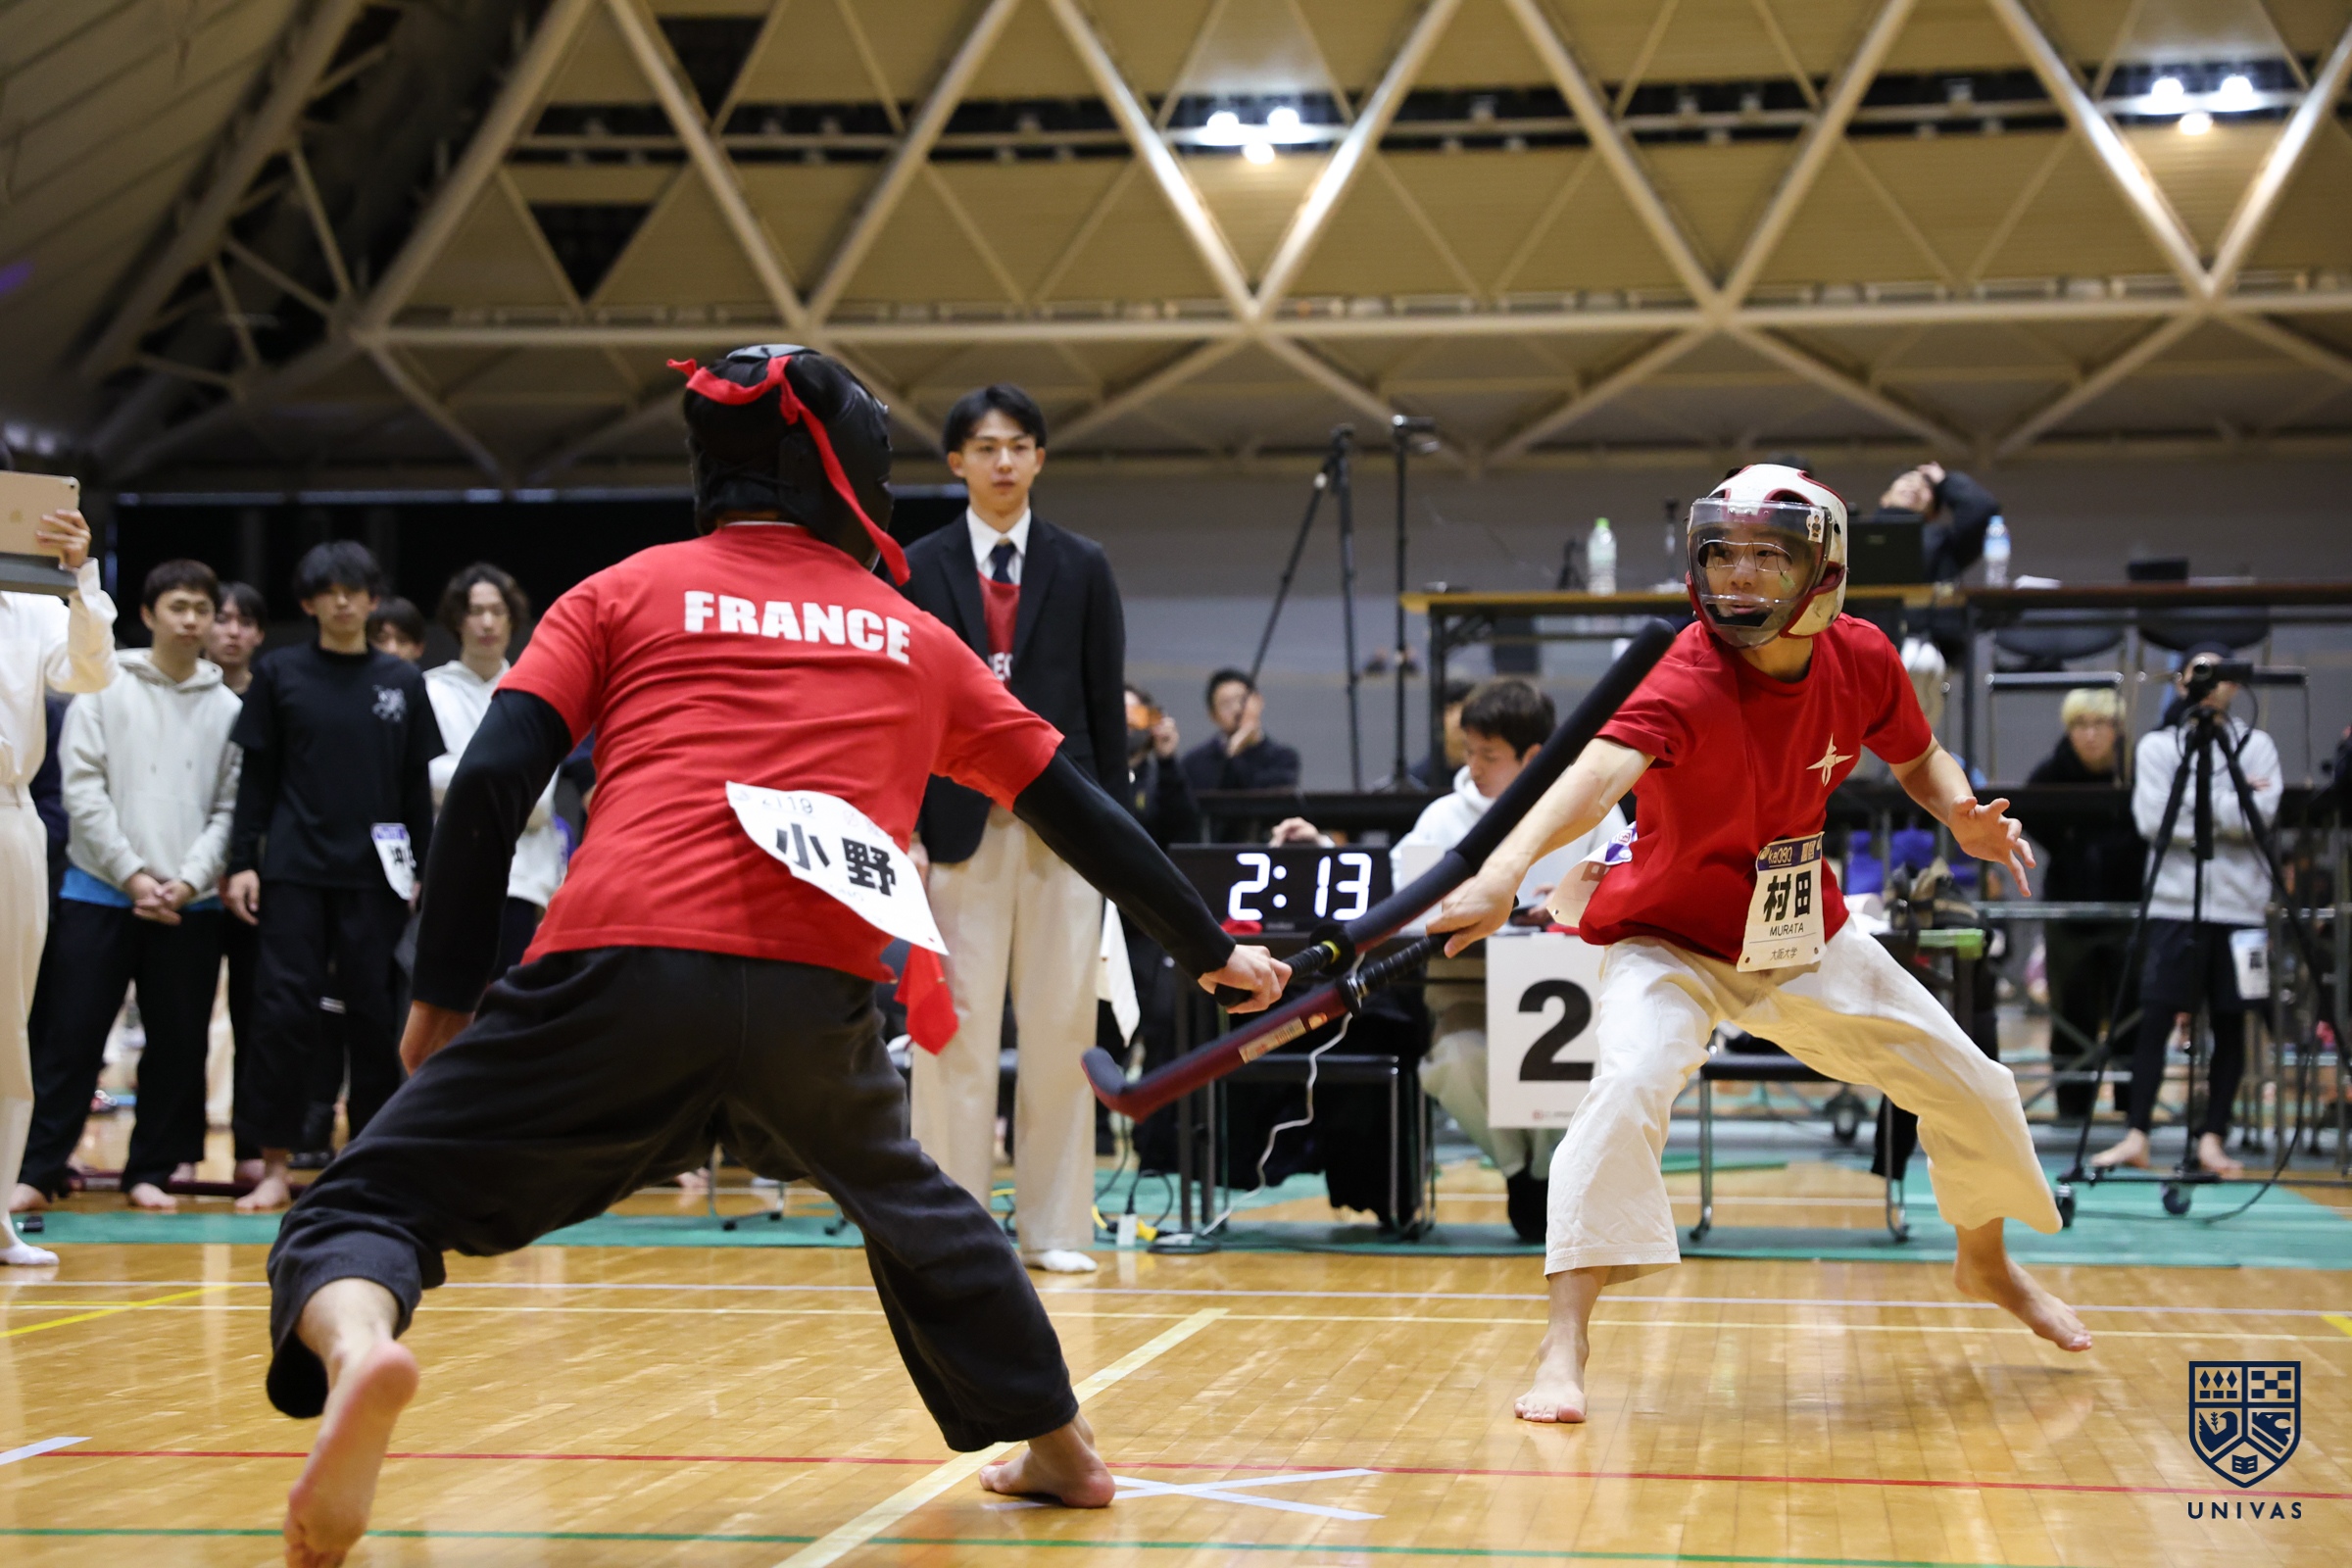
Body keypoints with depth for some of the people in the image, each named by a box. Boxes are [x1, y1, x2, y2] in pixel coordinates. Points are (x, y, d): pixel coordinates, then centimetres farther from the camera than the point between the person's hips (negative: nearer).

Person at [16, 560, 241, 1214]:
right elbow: (83, 791, -2)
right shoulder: (104, 691, 3)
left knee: (178, 1043, 4)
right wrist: (133, 875, -10)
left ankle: (150, 1171, 15)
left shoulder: (228, 710, 7)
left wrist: (189, 880, -8)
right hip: (99, 892, -2)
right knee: (71, 1037, -3)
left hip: (189, 904, 2)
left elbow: (229, 809, 6)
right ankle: (38, 1171, 2)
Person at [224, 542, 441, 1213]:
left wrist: (428, 871, 6)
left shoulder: (403, 680, 9)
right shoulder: (279, 674, 6)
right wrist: (241, 862, -1)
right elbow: (256, 777, 6)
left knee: (373, 1015, 3)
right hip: (294, 872, -1)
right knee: (284, 1010, -6)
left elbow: (418, 785, 11)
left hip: (374, 875, 1)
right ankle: (275, 1164, 0)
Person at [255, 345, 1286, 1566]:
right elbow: (1080, 811, 29)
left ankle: (356, 1346, -30)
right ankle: (1057, 1445, 41)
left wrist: (443, 994, 8)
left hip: (625, 975, -2)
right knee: (907, 1202, 33)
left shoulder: (626, 592, 18)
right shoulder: (915, 642, 24)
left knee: (363, 1211, 4)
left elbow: (490, 781, 4)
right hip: (816, 1007, 3)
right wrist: (1210, 951, 41)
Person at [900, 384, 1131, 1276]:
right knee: (955, 1032, -1)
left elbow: (1108, 705, 7)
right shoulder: (917, 570, 6)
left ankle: (1055, 1228, 9)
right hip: (959, 823, -1)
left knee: (1061, 1031, 2)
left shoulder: (1083, 569, 8)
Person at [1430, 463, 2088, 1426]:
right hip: (1671, 941, -5)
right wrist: (1503, 872, -68)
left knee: (1975, 1094, 13)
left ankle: (1985, 1264, 43)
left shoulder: (1862, 660, -13)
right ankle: (1564, 1346, -26)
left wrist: (1963, 815, -16)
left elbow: (1919, 759, 7)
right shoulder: (1690, 679, -30)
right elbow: (1602, 771, -50)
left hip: (1806, 936, 6)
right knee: (1629, 1087, -33)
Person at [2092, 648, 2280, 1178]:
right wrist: (2231, 804, -8)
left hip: (2239, 905, 1)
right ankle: (2136, 1136, -5)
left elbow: (2260, 816, -7)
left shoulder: (2257, 745, 9)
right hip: (2175, 902, -1)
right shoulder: (2156, 745, 7)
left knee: (2229, 1022, 2)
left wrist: (2192, 803, -10)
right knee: (2156, 1016, -7)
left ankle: (2212, 1136, 8)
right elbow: (2153, 819, -7)